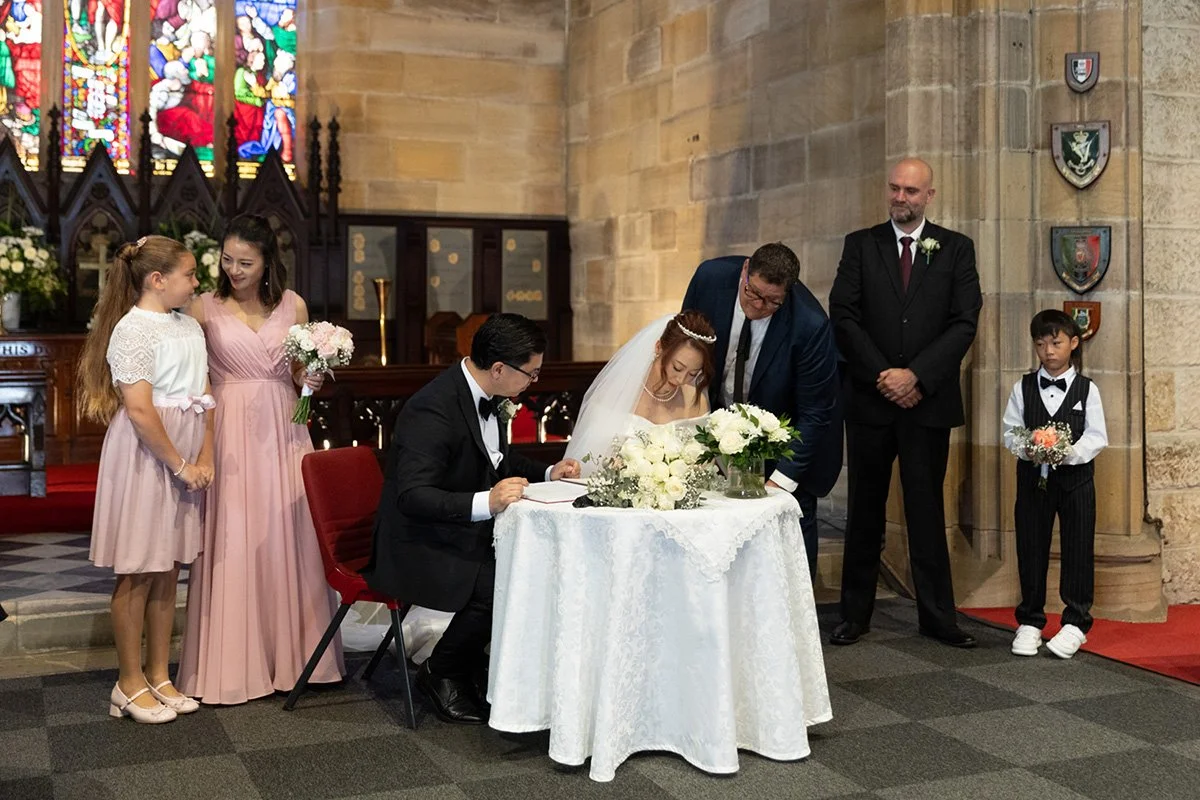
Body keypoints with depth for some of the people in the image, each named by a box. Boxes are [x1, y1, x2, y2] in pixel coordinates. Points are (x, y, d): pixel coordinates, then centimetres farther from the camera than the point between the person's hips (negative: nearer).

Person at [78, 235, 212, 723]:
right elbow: (139, 410, -19)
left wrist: (204, 458, 0)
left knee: (168, 570, 11)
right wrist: (179, 465, -13)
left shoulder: (189, 328, 12)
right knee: (138, 572, 0)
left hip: (186, 459, 8)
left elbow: (204, 398, 11)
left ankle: (159, 676, 21)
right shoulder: (133, 330, -13)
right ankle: (129, 683, 11)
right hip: (146, 457, -7)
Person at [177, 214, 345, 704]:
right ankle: (233, 663, 10)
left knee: (288, 537, 6)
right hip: (231, 433, -2)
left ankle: (292, 653, 20)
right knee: (233, 543, -1)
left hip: (283, 431, 2)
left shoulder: (293, 306, 6)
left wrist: (310, 379, -8)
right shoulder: (205, 308, -1)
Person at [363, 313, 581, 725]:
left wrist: (548, 473, 5)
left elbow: (497, 458, 21)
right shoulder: (432, 409, -25)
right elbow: (412, 496, -31)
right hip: (418, 549, -9)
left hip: (466, 534, 9)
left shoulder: (484, 396, 4)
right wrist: (486, 503, -42)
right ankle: (440, 674, -1)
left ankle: (474, 662, 9)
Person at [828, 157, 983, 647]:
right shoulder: (860, 245, 6)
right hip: (870, 399, 1)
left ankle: (937, 616, 13)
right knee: (865, 511, 7)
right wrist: (883, 376, -11)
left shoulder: (955, 249, 5)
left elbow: (964, 323, -3)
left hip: (928, 400, 0)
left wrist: (916, 376, -13)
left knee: (927, 510, 5)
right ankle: (855, 615, 14)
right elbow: (843, 316, -2)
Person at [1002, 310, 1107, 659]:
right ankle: (1030, 621, 16)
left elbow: (1097, 437, -4)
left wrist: (1070, 452, -21)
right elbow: (1010, 431, 2)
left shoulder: (1087, 390, 0)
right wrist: (1027, 447, -19)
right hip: (1032, 476, 1)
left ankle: (1076, 622, 13)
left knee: (1077, 549, 3)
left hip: (1076, 476, -1)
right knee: (1031, 549, 6)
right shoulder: (1023, 388, 5)